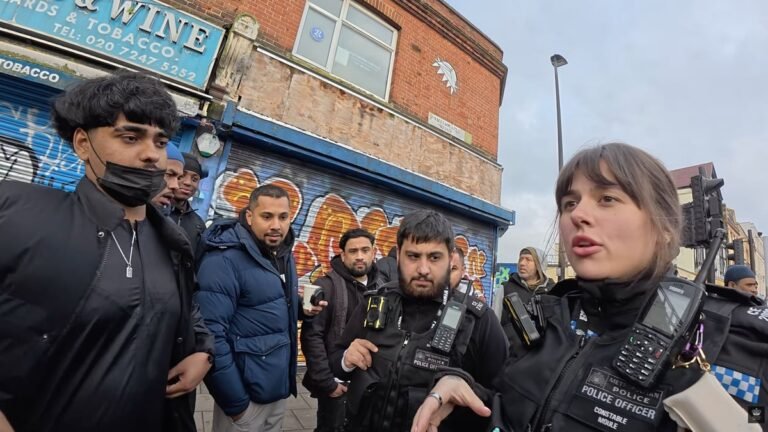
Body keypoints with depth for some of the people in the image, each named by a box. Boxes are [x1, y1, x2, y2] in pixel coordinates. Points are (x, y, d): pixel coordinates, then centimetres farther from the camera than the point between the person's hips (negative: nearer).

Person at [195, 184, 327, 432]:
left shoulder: (284, 254, 4)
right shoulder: (224, 259, -22)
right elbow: (211, 333, -24)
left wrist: (301, 306, -4)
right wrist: (234, 400, -19)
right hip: (245, 389, -7)